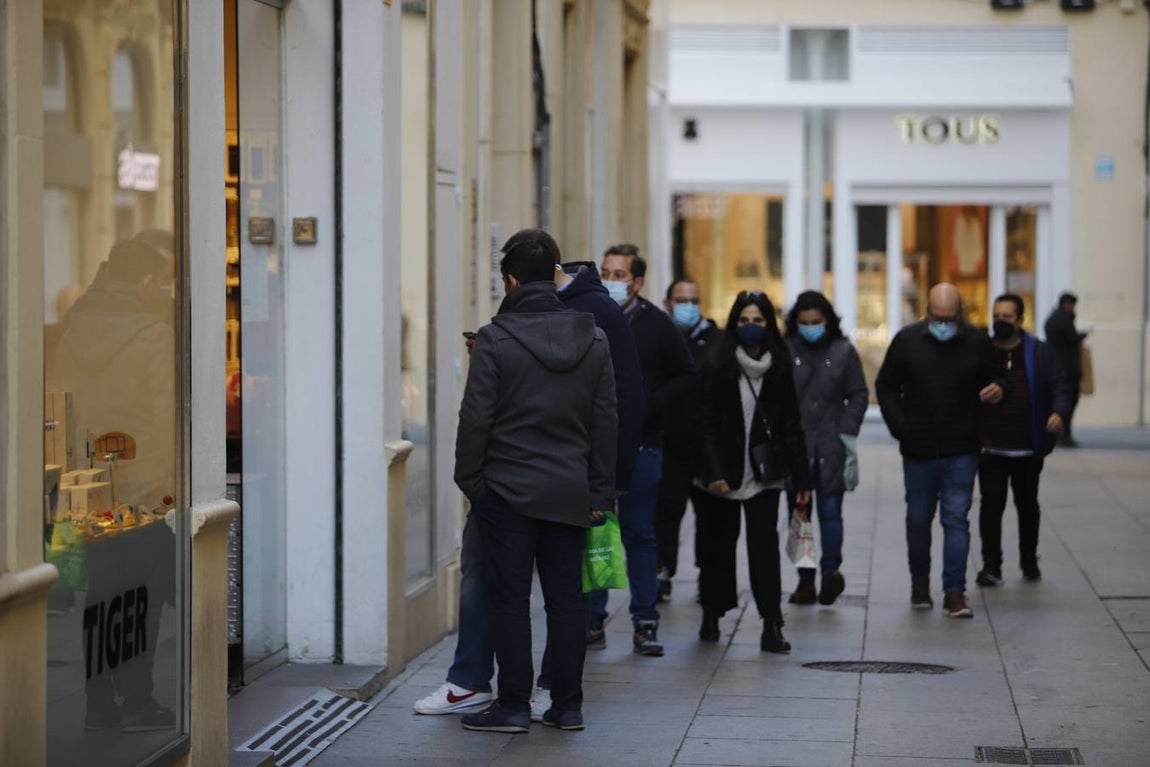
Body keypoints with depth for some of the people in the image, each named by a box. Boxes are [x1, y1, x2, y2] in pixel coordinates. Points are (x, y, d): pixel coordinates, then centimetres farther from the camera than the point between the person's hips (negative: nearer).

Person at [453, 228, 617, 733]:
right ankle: (567, 705, 12)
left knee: (509, 600, 2)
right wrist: (600, 492, 12)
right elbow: (605, 422, 7)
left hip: (507, 490, -4)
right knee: (566, 598, 9)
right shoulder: (594, 340, 4)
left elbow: (476, 420, -10)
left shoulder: (495, 339, -9)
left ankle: (513, 705, 5)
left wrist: (468, 481, 1)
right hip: (570, 493, 4)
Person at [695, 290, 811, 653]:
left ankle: (772, 626, -11)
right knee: (718, 544, 10)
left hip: (764, 475, 1)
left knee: (765, 544, -8)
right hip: (724, 475, -1)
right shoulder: (717, 366, -4)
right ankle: (711, 616, 26)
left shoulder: (779, 368, 4)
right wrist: (712, 472, -15)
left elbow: (791, 426, 5)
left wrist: (802, 478, 2)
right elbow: (706, 424, -7)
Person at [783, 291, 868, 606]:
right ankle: (805, 579, 5)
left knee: (830, 510, -5)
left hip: (830, 447, 0)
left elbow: (858, 395, 8)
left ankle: (831, 569, -8)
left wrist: (847, 434, 0)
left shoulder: (843, 351, 6)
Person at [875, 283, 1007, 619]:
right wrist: (899, 426, -3)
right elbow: (886, 386, 8)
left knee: (956, 519, -5)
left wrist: (998, 389, -12)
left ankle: (955, 592, -3)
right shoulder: (906, 340, 1)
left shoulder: (977, 343, 1)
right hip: (918, 450, 1)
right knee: (918, 519, 11)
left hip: (961, 452, -1)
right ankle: (920, 584, 28)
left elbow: (995, 378, 13)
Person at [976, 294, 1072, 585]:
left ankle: (1029, 561, 29)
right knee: (991, 505, -5)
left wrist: (1059, 411, -21)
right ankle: (991, 566, -1)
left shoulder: (1039, 353, 3)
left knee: (1028, 506, 13)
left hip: (1028, 449, 1)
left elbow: (1059, 385, -1)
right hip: (990, 449, -1)